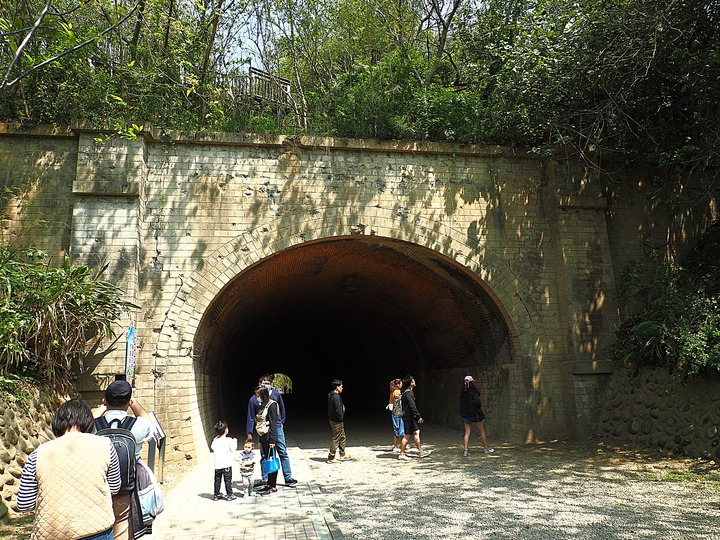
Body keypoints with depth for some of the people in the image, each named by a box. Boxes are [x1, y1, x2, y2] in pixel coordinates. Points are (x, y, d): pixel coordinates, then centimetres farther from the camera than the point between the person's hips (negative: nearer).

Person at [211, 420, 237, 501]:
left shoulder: (215, 440, -1)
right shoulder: (229, 440, -13)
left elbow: (212, 447, 12)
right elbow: (233, 449, -8)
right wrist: (234, 441, 9)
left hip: (217, 465, 4)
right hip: (226, 464, -4)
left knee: (217, 480, 14)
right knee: (228, 480, 4)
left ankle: (216, 495, 23)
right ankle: (229, 495, 9)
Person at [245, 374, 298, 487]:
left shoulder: (276, 394, -1)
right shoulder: (254, 399, -3)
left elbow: (282, 408, 15)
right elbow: (251, 417, 1)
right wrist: (249, 433, -1)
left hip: (277, 428, 1)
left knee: (283, 453, 4)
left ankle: (288, 478, 12)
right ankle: (265, 480, 18)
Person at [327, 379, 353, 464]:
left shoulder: (331, 396, 11)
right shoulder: (336, 397, -21)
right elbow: (338, 410, -24)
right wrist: (341, 418, -13)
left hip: (333, 419, 10)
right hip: (337, 421, -10)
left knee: (343, 438, 18)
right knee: (336, 439, -3)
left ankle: (343, 455, 26)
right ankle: (331, 458, 3)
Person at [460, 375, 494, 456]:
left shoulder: (462, 393, 2)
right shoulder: (473, 392, -16)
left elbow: (462, 404, 6)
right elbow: (477, 402, -22)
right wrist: (478, 408, -2)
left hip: (465, 414, 5)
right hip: (475, 414, -5)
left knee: (467, 432, 7)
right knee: (482, 431, 13)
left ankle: (465, 450, -1)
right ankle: (486, 448, 25)